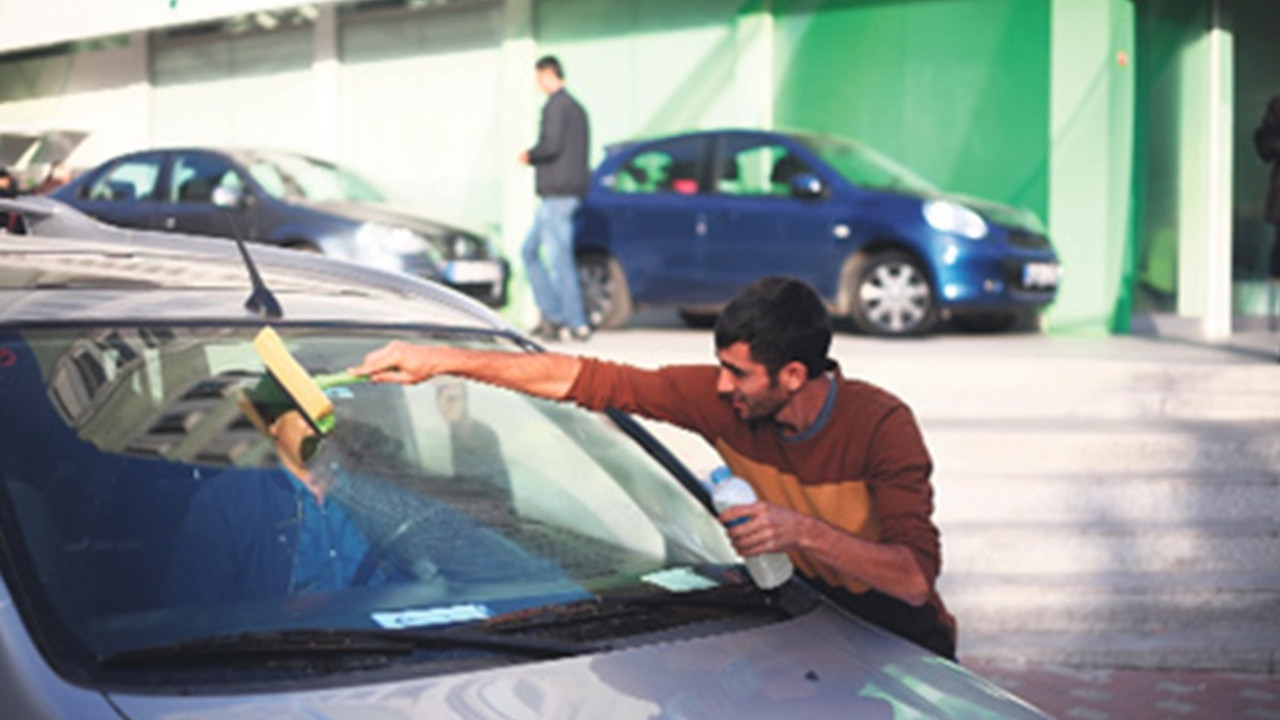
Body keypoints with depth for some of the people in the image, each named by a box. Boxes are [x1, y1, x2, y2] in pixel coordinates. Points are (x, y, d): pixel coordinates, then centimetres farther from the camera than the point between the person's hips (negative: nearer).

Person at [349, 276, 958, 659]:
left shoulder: (881, 427, -24)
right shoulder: (721, 399, -12)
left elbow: (915, 579, -32)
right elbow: (585, 379, -9)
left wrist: (804, 531, -43)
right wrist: (440, 360, -10)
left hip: (897, 637, -3)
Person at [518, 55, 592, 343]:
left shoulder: (557, 105, -10)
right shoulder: (575, 107, 20)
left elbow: (551, 144, -21)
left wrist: (529, 155, -3)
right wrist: (534, 158, 18)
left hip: (558, 193, -10)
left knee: (558, 259, -7)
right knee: (530, 251, 15)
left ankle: (577, 324, -5)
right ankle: (551, 315, 11)